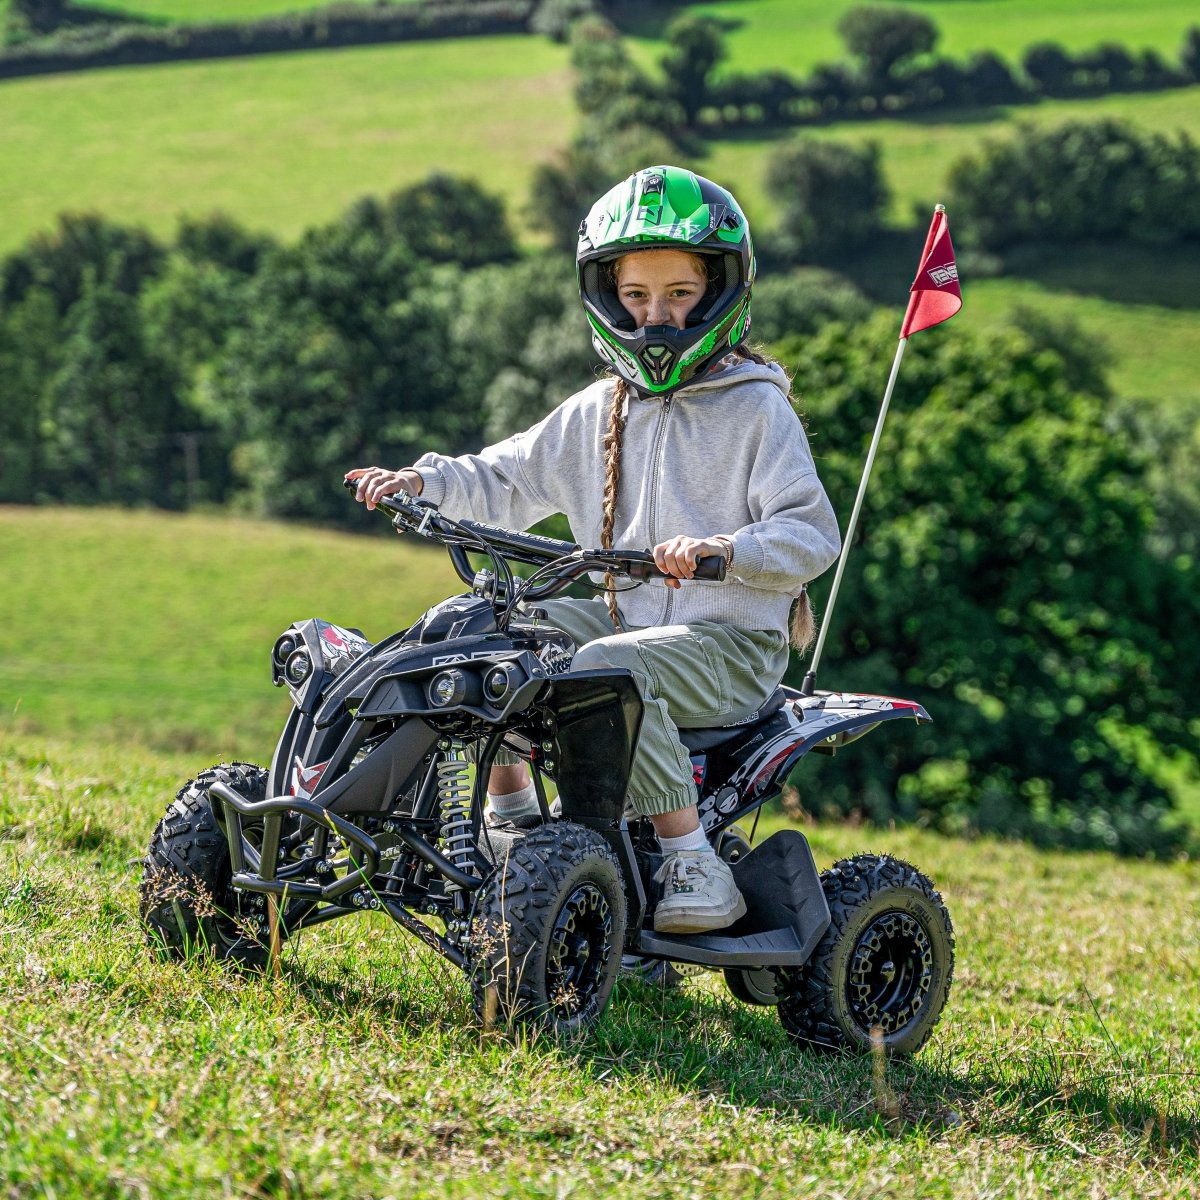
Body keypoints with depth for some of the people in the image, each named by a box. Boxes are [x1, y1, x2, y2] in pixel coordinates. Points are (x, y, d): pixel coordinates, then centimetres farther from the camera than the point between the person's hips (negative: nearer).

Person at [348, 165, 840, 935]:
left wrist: (726, 549, -31)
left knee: (606, 669, -36)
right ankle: (511, 810, 6)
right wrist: (424, 482, 0)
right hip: (622, 619, 7)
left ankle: (694, 863, -28)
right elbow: (505, 482, 19)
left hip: (729, 646, -7)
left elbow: (811, 535, -13)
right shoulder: (597, 414, 14)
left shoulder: (756, 411, -4)